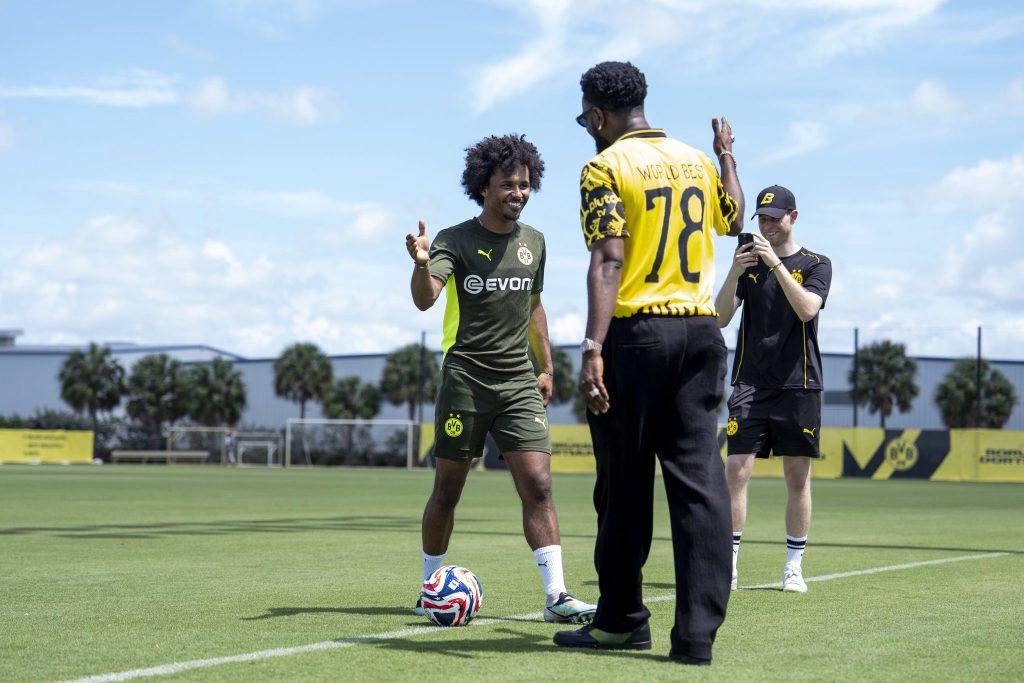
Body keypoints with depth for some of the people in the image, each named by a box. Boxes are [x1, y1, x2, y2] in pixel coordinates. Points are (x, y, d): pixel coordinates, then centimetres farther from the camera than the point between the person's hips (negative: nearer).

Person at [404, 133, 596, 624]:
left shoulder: (534, 242, 11)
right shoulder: (456, 240, -5)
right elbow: (425, 298, -21)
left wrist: (546, 367, 22)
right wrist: (421, 263, -42)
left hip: (519, 381, 4)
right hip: (466, 377, -4)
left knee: (538, 486, -7)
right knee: (448, 488, 4)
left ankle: (556, 596, -9)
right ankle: (430, 588, 20)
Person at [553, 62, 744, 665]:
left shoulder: (606, 168, -5)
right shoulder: (697, 161, 13)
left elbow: (608, 261, -16)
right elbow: (733, 220, 33)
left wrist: (593, 350, -21)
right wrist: (729, 158, 48)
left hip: (636, 332, -5)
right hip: (701, 330, 5)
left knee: (625, 485, 7)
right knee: (700, 478, 1)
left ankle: (623, 619, 17)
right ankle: (698, 632, -2)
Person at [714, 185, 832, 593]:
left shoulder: (815, 265, 5)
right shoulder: (748, 263, 12)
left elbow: (807, 308, -14)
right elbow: (720, 318, 2)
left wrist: (775, 263, -21)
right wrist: (734, 273, -14)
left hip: (798, 384, -1)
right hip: (750, 384, 1)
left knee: (798, 477, 2)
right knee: (736, 470, -9)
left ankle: (794, 566, 11)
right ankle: (728, 562, -6)